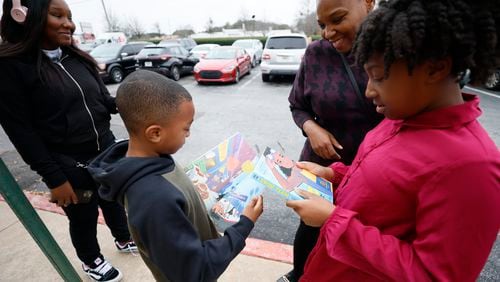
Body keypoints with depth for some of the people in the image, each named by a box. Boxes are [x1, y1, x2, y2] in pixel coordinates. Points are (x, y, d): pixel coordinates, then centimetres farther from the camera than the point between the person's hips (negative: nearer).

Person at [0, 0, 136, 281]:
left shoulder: (77, 57, 4)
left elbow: (103, 99, 10)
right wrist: (54, 178, -17)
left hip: (106, 149, 5)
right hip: (68, 163, -5)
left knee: (113, 199, 22)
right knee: (83, 217, 14)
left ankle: (124, 239, 47)